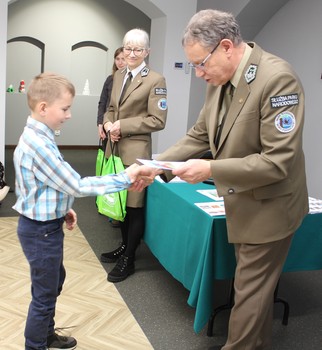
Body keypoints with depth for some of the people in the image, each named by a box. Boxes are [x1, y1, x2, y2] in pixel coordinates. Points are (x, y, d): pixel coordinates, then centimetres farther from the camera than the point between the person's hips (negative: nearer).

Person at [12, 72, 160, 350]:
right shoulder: (38, 144, -28)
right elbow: (77, 186, -27)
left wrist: (62, 209, 11)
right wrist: (125, 179, -25)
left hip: (44, 224, 11)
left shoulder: (37, 137, 4)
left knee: (55, 280, 26)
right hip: (41, 230, -11)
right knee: (44, 295, 5)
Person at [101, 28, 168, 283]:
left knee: (135, 204, 3)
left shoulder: (155, 80, -9)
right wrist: (108, 123, -3)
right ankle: (125, 246, 34)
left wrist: (123, 126, -16)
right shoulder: (118, 76, 13)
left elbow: (157, 120, -14)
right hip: (116, 148, 7)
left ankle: (129, 260, 15)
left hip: (136, 150, -7)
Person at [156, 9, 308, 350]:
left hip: (268, 205, -8)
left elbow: (278, 161, -29)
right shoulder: (219, 80, -2)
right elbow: (199, 135, 5)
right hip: (243, 202, 8)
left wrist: (211, 170, -30)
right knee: (256, 286, 24)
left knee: (249, 291, 6)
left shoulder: (278, 78, -27)